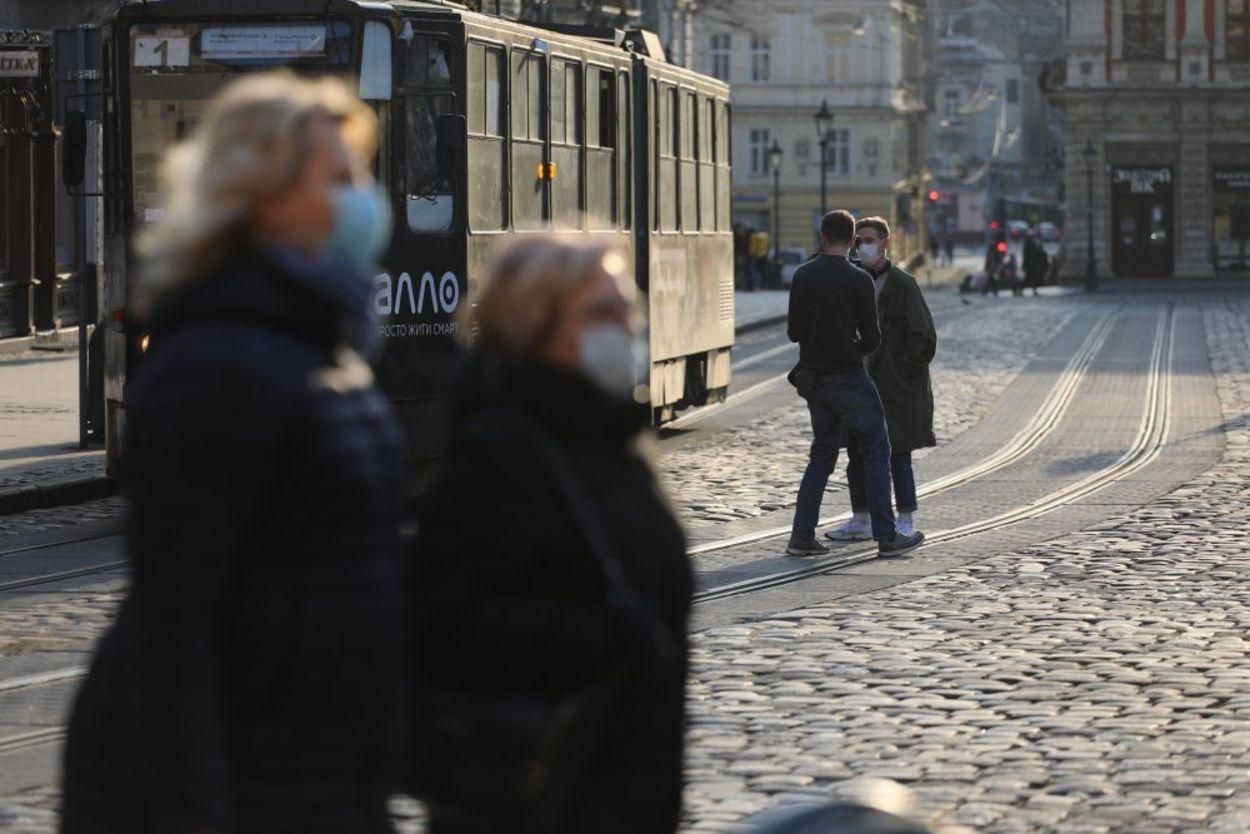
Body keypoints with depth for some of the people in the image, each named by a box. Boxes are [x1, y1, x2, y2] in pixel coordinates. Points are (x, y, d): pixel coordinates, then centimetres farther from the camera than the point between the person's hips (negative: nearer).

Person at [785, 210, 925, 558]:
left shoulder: (802, 276, 3)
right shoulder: (858, 280, -12)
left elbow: (794, 332, 8)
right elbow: (872, 337, -9)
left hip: (813, 378, 6)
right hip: (849, 377, -6)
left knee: (822, 455, 14)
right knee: (876, 452, 4)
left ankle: (802, 535, 7)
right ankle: (886, 536, 2)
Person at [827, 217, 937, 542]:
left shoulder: (902, 285, -9)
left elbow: (923, 337, -11)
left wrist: (899, 375, -13)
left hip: (895, 389, -6)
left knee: (897, 456, 0)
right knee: (857, 454, 10)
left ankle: (906, 522, 9)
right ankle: (861, 520, 19)